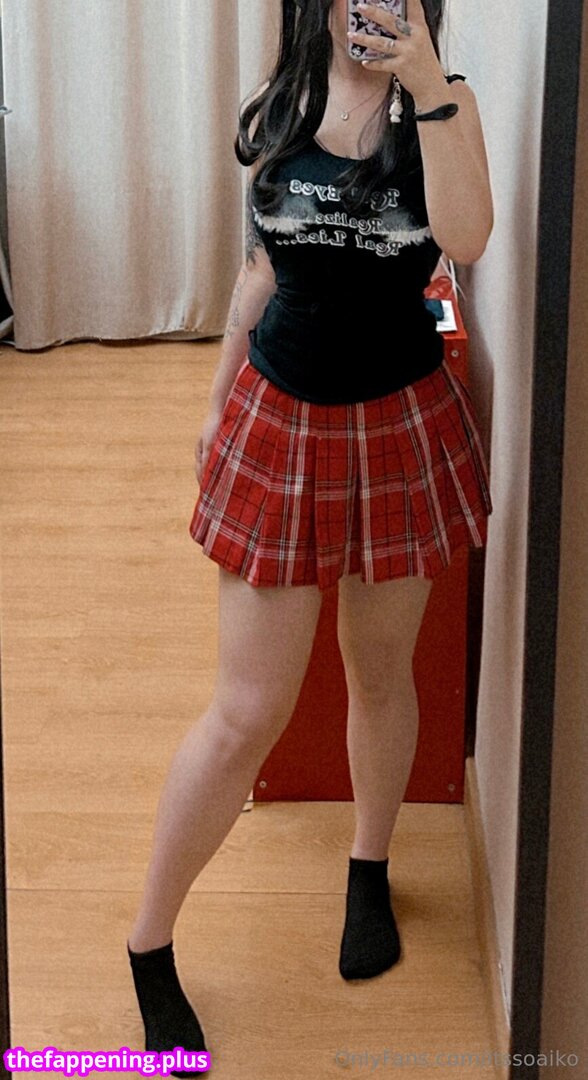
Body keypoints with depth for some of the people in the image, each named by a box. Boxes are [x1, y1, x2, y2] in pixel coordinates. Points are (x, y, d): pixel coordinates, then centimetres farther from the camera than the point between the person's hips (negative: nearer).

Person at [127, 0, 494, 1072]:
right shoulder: (277, 111, 1)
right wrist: (217, 405, 16)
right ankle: (148, 944, 17)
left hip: (399, 422, 0)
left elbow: (465, 238, -24)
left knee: (381, 673, 16)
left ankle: (369, 871, 43)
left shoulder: (443, 100, -5)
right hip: (280, 418, 0)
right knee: (247, 714, 0)